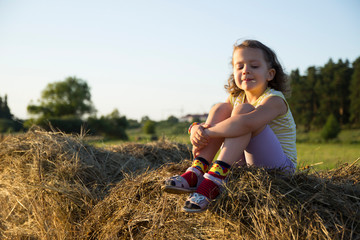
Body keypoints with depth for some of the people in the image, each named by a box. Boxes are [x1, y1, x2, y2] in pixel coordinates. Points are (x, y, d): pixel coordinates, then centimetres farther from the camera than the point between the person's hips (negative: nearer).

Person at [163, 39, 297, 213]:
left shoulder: (275, 100, -14)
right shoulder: (236, 98, 10)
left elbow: (247, 122, -36)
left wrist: (207, 132, -31)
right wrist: (196, 128, -24)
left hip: (280, 168, -7)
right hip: (247, 165, 7)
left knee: (243, 109, -25)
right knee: (220, 108, -7)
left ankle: (215, 178, -37)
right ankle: (196, 172, -21)